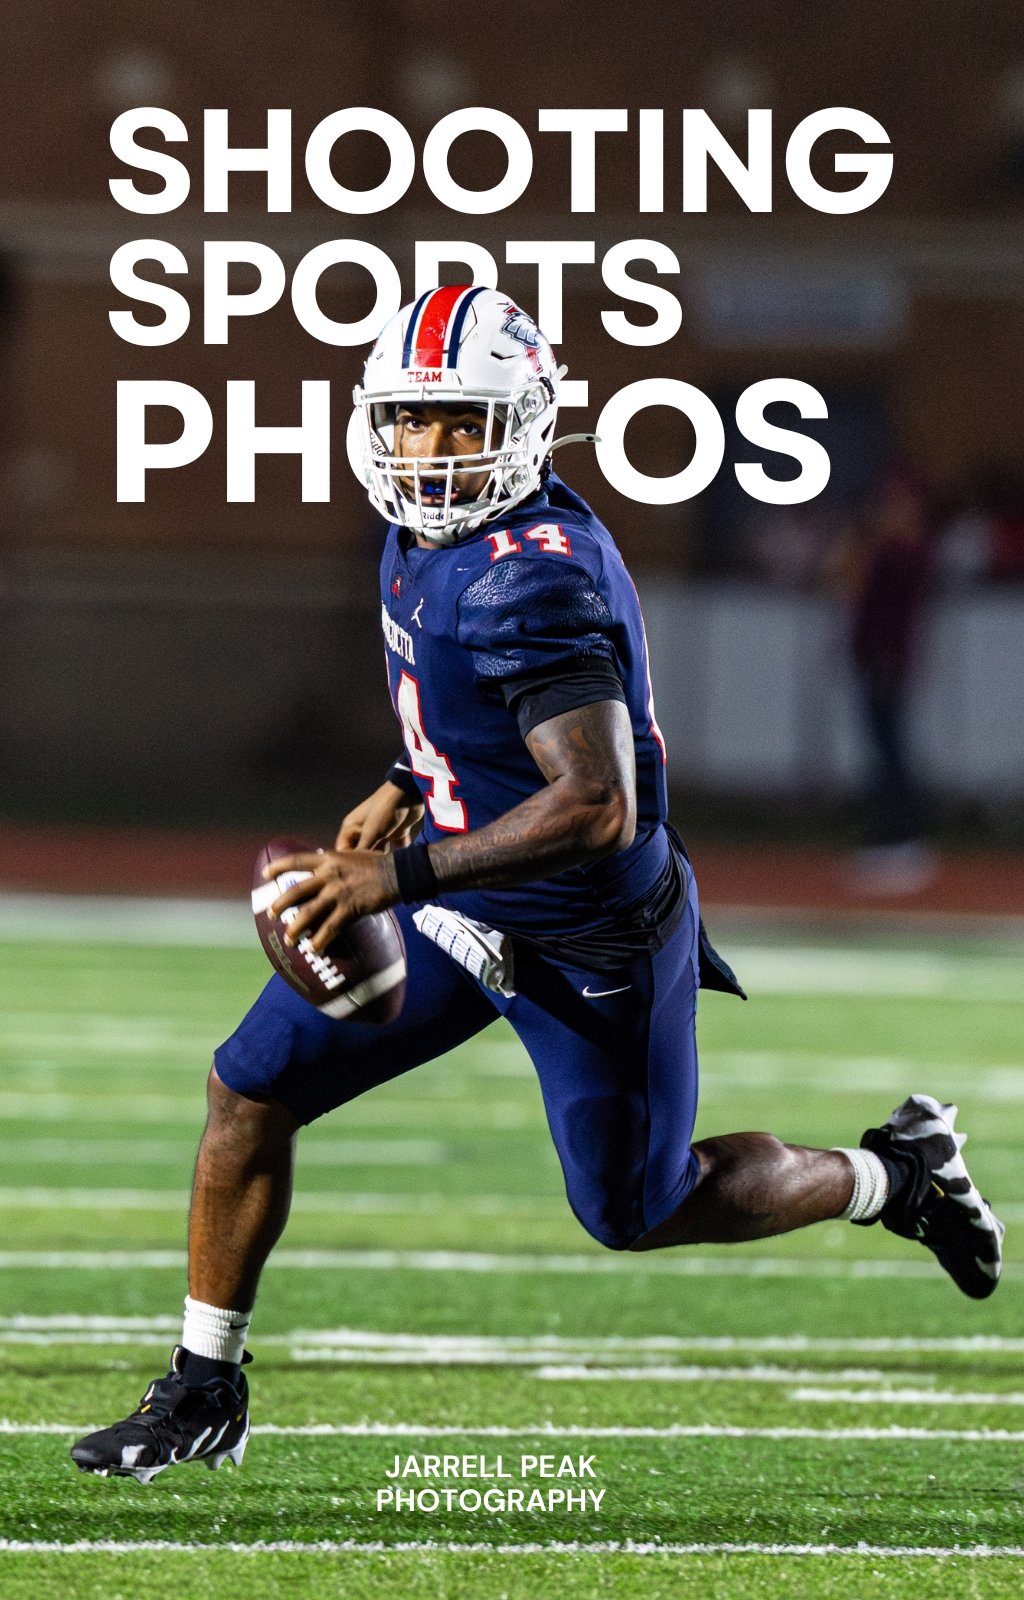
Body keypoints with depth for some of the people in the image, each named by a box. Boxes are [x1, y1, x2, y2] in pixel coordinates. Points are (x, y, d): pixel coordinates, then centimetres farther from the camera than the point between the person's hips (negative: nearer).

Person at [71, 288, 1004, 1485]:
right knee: (251, 1086, 3)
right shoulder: (428, 538, -1)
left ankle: (887, 1175, 33)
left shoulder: (533, 580, -31)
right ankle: (203, 1394, 15)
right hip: (464, 907, 9)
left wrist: (399, 873, -36)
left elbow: (598, 807, -36)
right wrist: (406, 789, 9)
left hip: (587, 941, -9)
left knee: (639, 1213, 9)